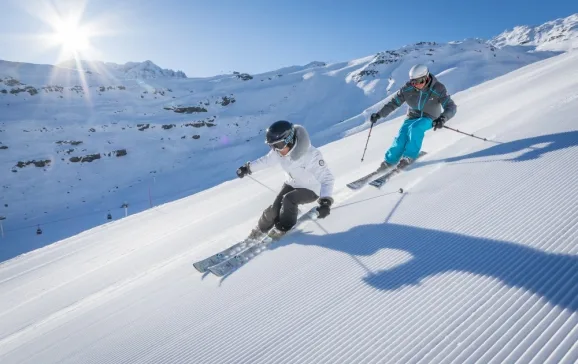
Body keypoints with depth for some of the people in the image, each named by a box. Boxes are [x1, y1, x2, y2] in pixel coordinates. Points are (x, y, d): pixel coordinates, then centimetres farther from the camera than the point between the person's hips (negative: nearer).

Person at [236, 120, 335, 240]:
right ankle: (260, 230, 25)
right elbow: (266, 160, 3)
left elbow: (327, 178, -37)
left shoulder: (311, 155, -37)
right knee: (274, 208, -5)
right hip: (292, 184, 5)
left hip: (311, 189, -5)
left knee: (288, 199, -29)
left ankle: (284, 229, -3)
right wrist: (248, 168, 9)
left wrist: (326, 201, -52)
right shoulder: (278, 151, -18)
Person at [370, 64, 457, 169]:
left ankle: (410, 156, -18)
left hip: (429, 118, -2)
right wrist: (379, 114, -18)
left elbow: (451, 107, -22)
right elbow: (394, 102, -7)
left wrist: (442, 118, -43)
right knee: (401, 138, -20)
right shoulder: (408, 88, -14)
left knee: (415, 128, -34)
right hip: (412, 117, 2)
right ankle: (390, 160, 0)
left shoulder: (438, 89, -19)